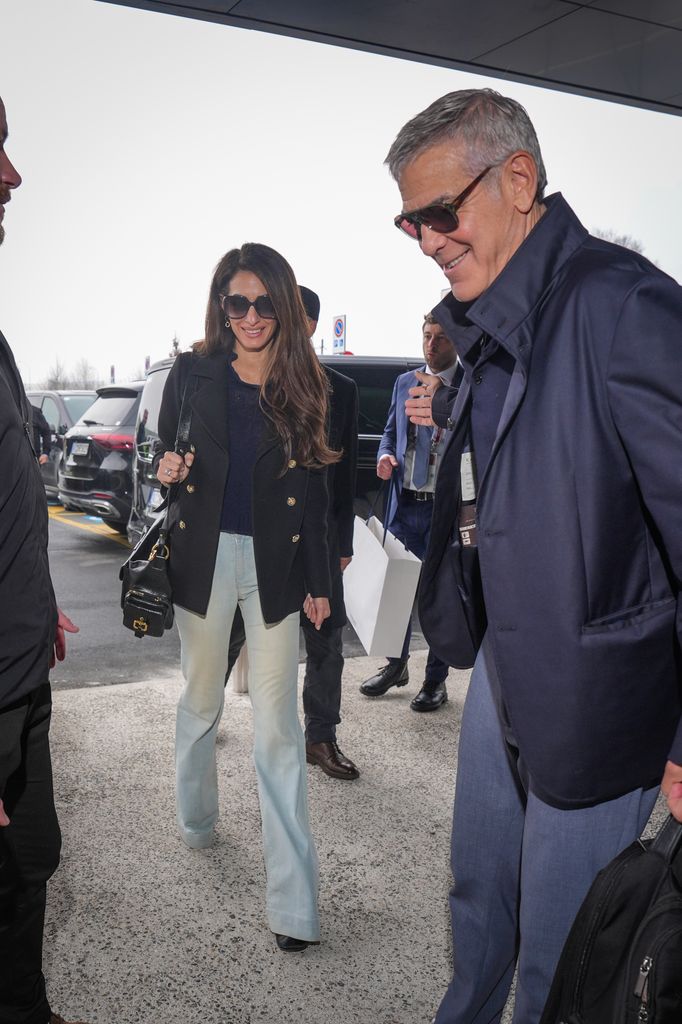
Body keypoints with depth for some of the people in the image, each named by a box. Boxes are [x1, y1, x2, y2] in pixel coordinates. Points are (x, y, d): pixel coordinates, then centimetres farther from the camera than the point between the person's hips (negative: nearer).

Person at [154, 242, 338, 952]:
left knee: (277, 727, -1)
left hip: (275, 565, -1)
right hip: (204, 557, 1)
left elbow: (313, 494, 5)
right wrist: (168, 473, -14)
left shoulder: (304, 386, 2)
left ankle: (293, 900, 5)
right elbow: (166, 460, 10)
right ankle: (196, 821, 43)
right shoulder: (191, 374, 1)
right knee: (201, 702, 16)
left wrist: (318, 582, 4)